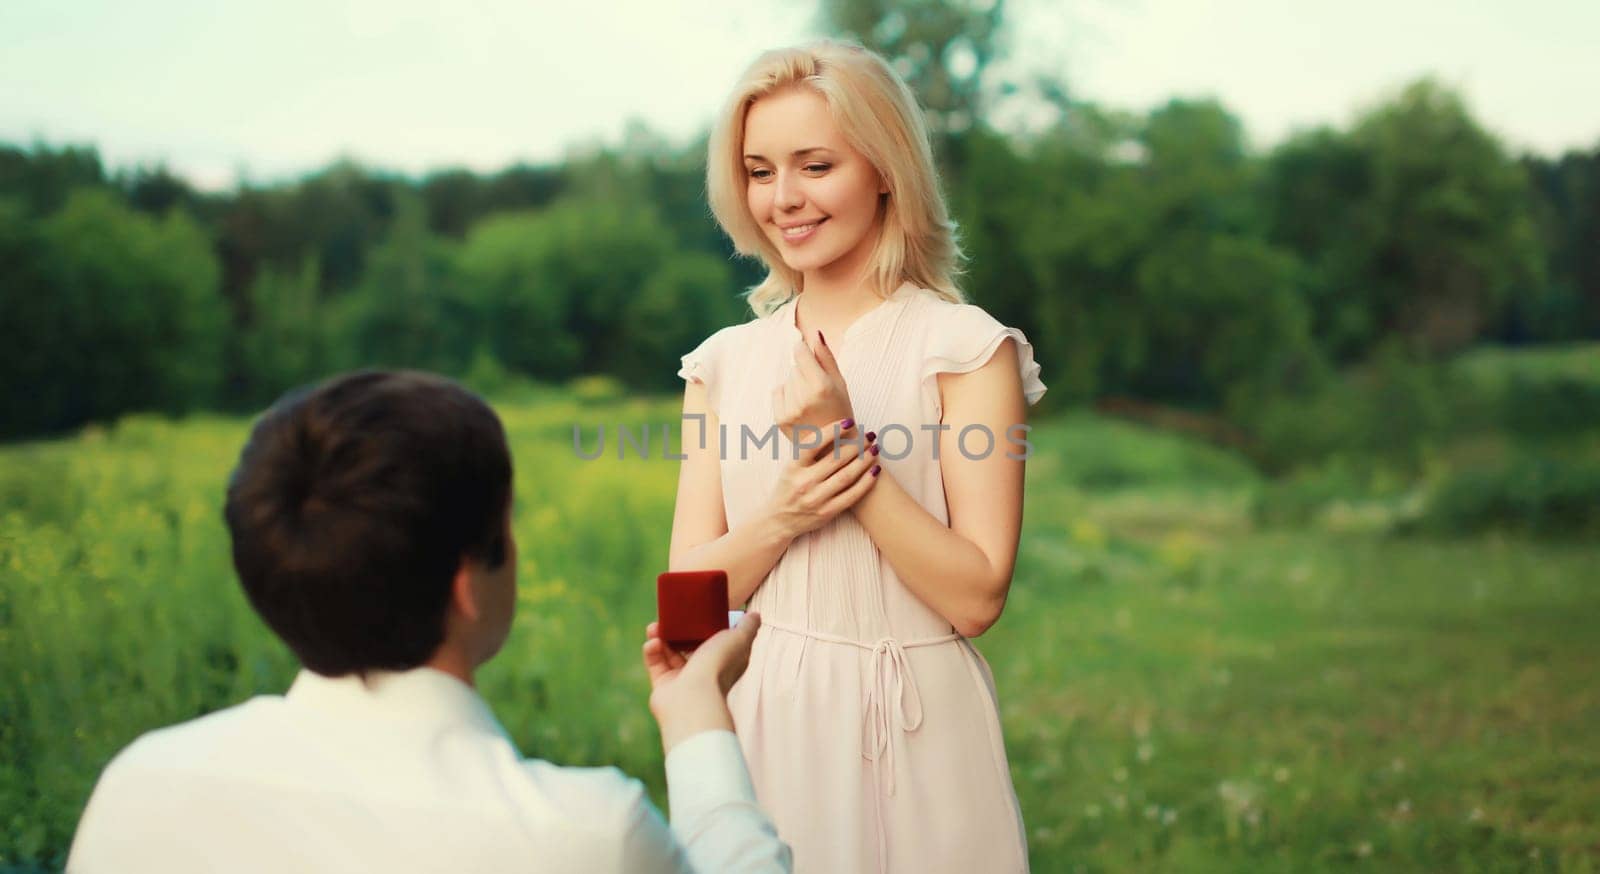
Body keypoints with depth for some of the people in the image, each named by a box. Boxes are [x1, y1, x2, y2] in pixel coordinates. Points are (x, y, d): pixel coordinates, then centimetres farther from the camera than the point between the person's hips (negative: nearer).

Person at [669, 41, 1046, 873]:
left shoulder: (965, 349, -8)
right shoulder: (724, 363, 4)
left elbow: (976, 597, -15)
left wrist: (846, 443, -20)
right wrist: (779, 519, -17)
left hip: (912, 733, -4)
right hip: (764, 727, 4)